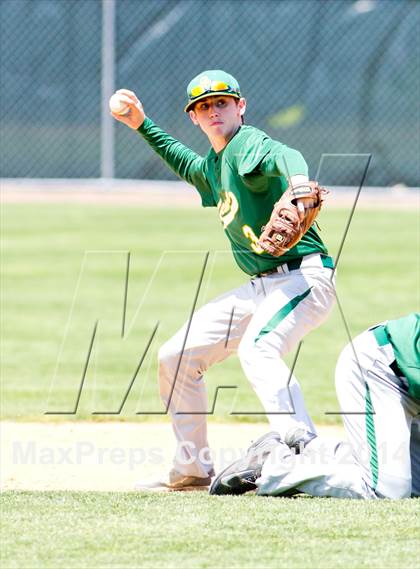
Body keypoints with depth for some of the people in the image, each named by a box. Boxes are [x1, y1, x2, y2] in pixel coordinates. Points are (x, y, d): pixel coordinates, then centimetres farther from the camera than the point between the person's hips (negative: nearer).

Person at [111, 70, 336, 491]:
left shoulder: (249, 145, -12)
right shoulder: (212, 166, 16)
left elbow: (284, 155, -37)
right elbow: (187, 165, 42)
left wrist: (297, 181, -59)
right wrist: (143, 125, 37)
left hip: (304, 277, -10)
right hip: (260, 289, 10)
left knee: (257, 349, -36)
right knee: (176, 357, 13)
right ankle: (193, 468, 25)